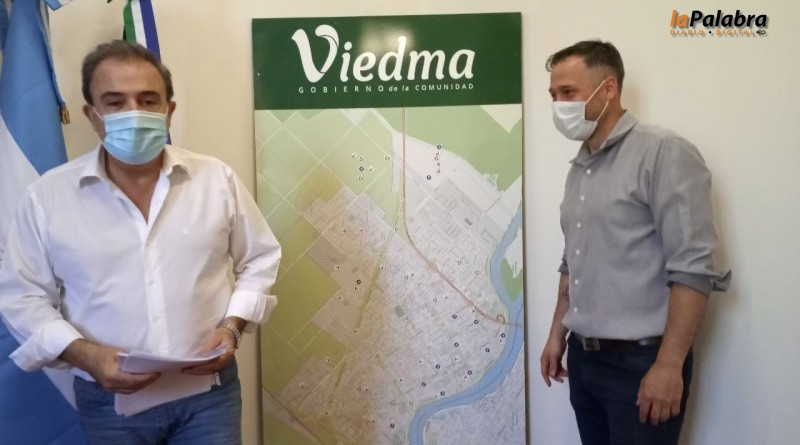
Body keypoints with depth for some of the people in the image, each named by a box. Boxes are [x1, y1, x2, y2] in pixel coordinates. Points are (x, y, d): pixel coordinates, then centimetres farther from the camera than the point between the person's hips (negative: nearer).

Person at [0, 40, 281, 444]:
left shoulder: (217, 179, -3)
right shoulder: (48, 195, -5)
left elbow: (259, 260, 5)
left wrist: (232, 325, -9)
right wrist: (83, 354, -14)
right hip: (109, 402, 0)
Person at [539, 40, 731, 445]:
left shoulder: (663, 153, -12)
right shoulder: (578, 168, 11)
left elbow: (693, 268, -17)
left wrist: (669, 365, -20)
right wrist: (557, 335, 17)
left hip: (640, 362, -7)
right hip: (583, 359, 7)